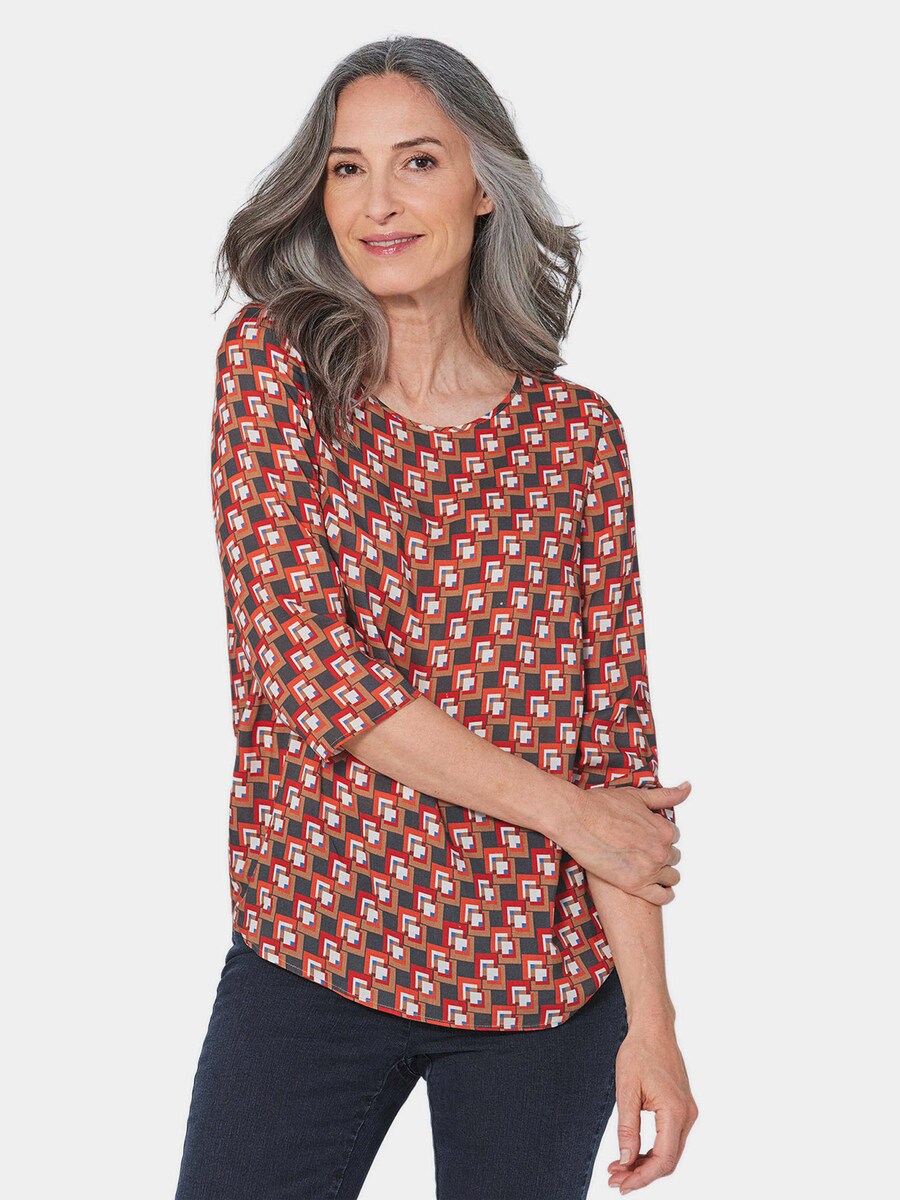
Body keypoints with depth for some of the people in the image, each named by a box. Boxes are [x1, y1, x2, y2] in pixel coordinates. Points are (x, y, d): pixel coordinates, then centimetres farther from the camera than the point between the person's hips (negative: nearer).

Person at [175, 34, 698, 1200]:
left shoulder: (577, 433, 1)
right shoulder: (270, 364, -2)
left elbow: (614, 733, -1)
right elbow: (309, 667, -11)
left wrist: (650, 1016, -8)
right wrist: (566, 810, -11)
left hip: (542, 973, 1)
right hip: (312, 944, -1)